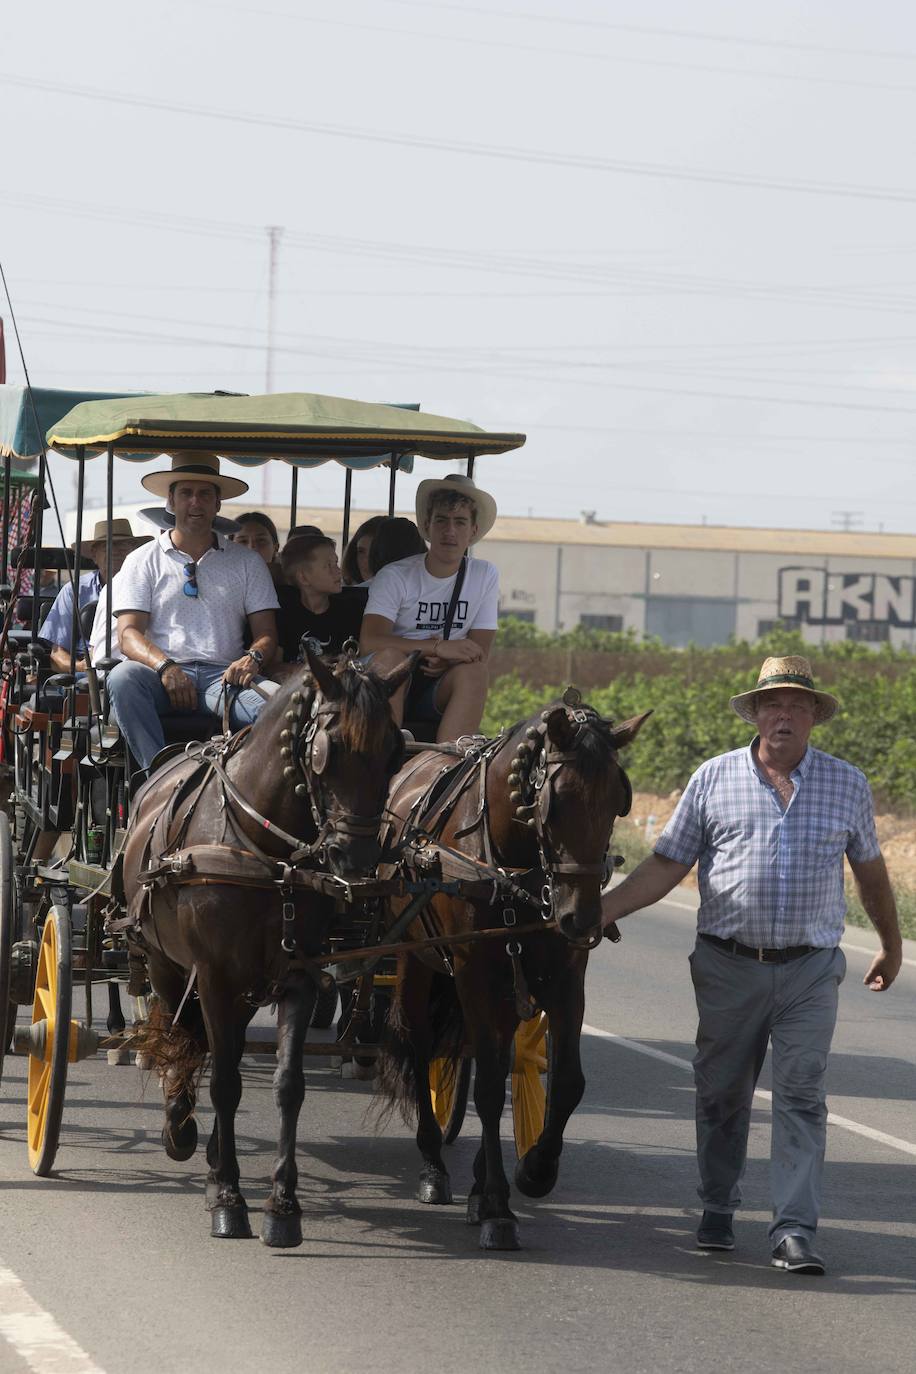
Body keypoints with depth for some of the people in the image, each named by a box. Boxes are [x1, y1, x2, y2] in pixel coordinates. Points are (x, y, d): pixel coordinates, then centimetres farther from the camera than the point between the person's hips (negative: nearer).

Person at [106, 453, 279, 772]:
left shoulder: (247, 562, 19)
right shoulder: (143, 561, 15)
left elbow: (266, 634, 14)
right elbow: (129, 634, 4)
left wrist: (253, 658, -12)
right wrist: (164, 666, -18)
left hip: (223, 675, 0)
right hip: (163, 674, 0)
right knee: (122, 677, -36)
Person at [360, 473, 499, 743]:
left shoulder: (485, 576, 7)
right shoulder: (395, 577, -4)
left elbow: (479, 652, 2)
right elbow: (369, 642, -20)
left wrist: (446, 661, -22)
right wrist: (439, 647, -28)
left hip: (441, 690, 2)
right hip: (392, 687, -2)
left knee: (473, 669, -29)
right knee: (390, 654, -33)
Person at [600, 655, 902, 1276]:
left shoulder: (848, 785, 5)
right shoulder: (714, 778, 2)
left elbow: (871, 871, 18)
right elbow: (667, 865, 3)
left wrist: (892, 946, 27)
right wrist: (599, 910, -7)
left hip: (810, 969, -1)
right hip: (728, 967, 1)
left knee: (801, 1097, -7)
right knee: (722, 1095, 10)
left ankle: (795, 1231, -8)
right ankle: (718, 1211, 27)